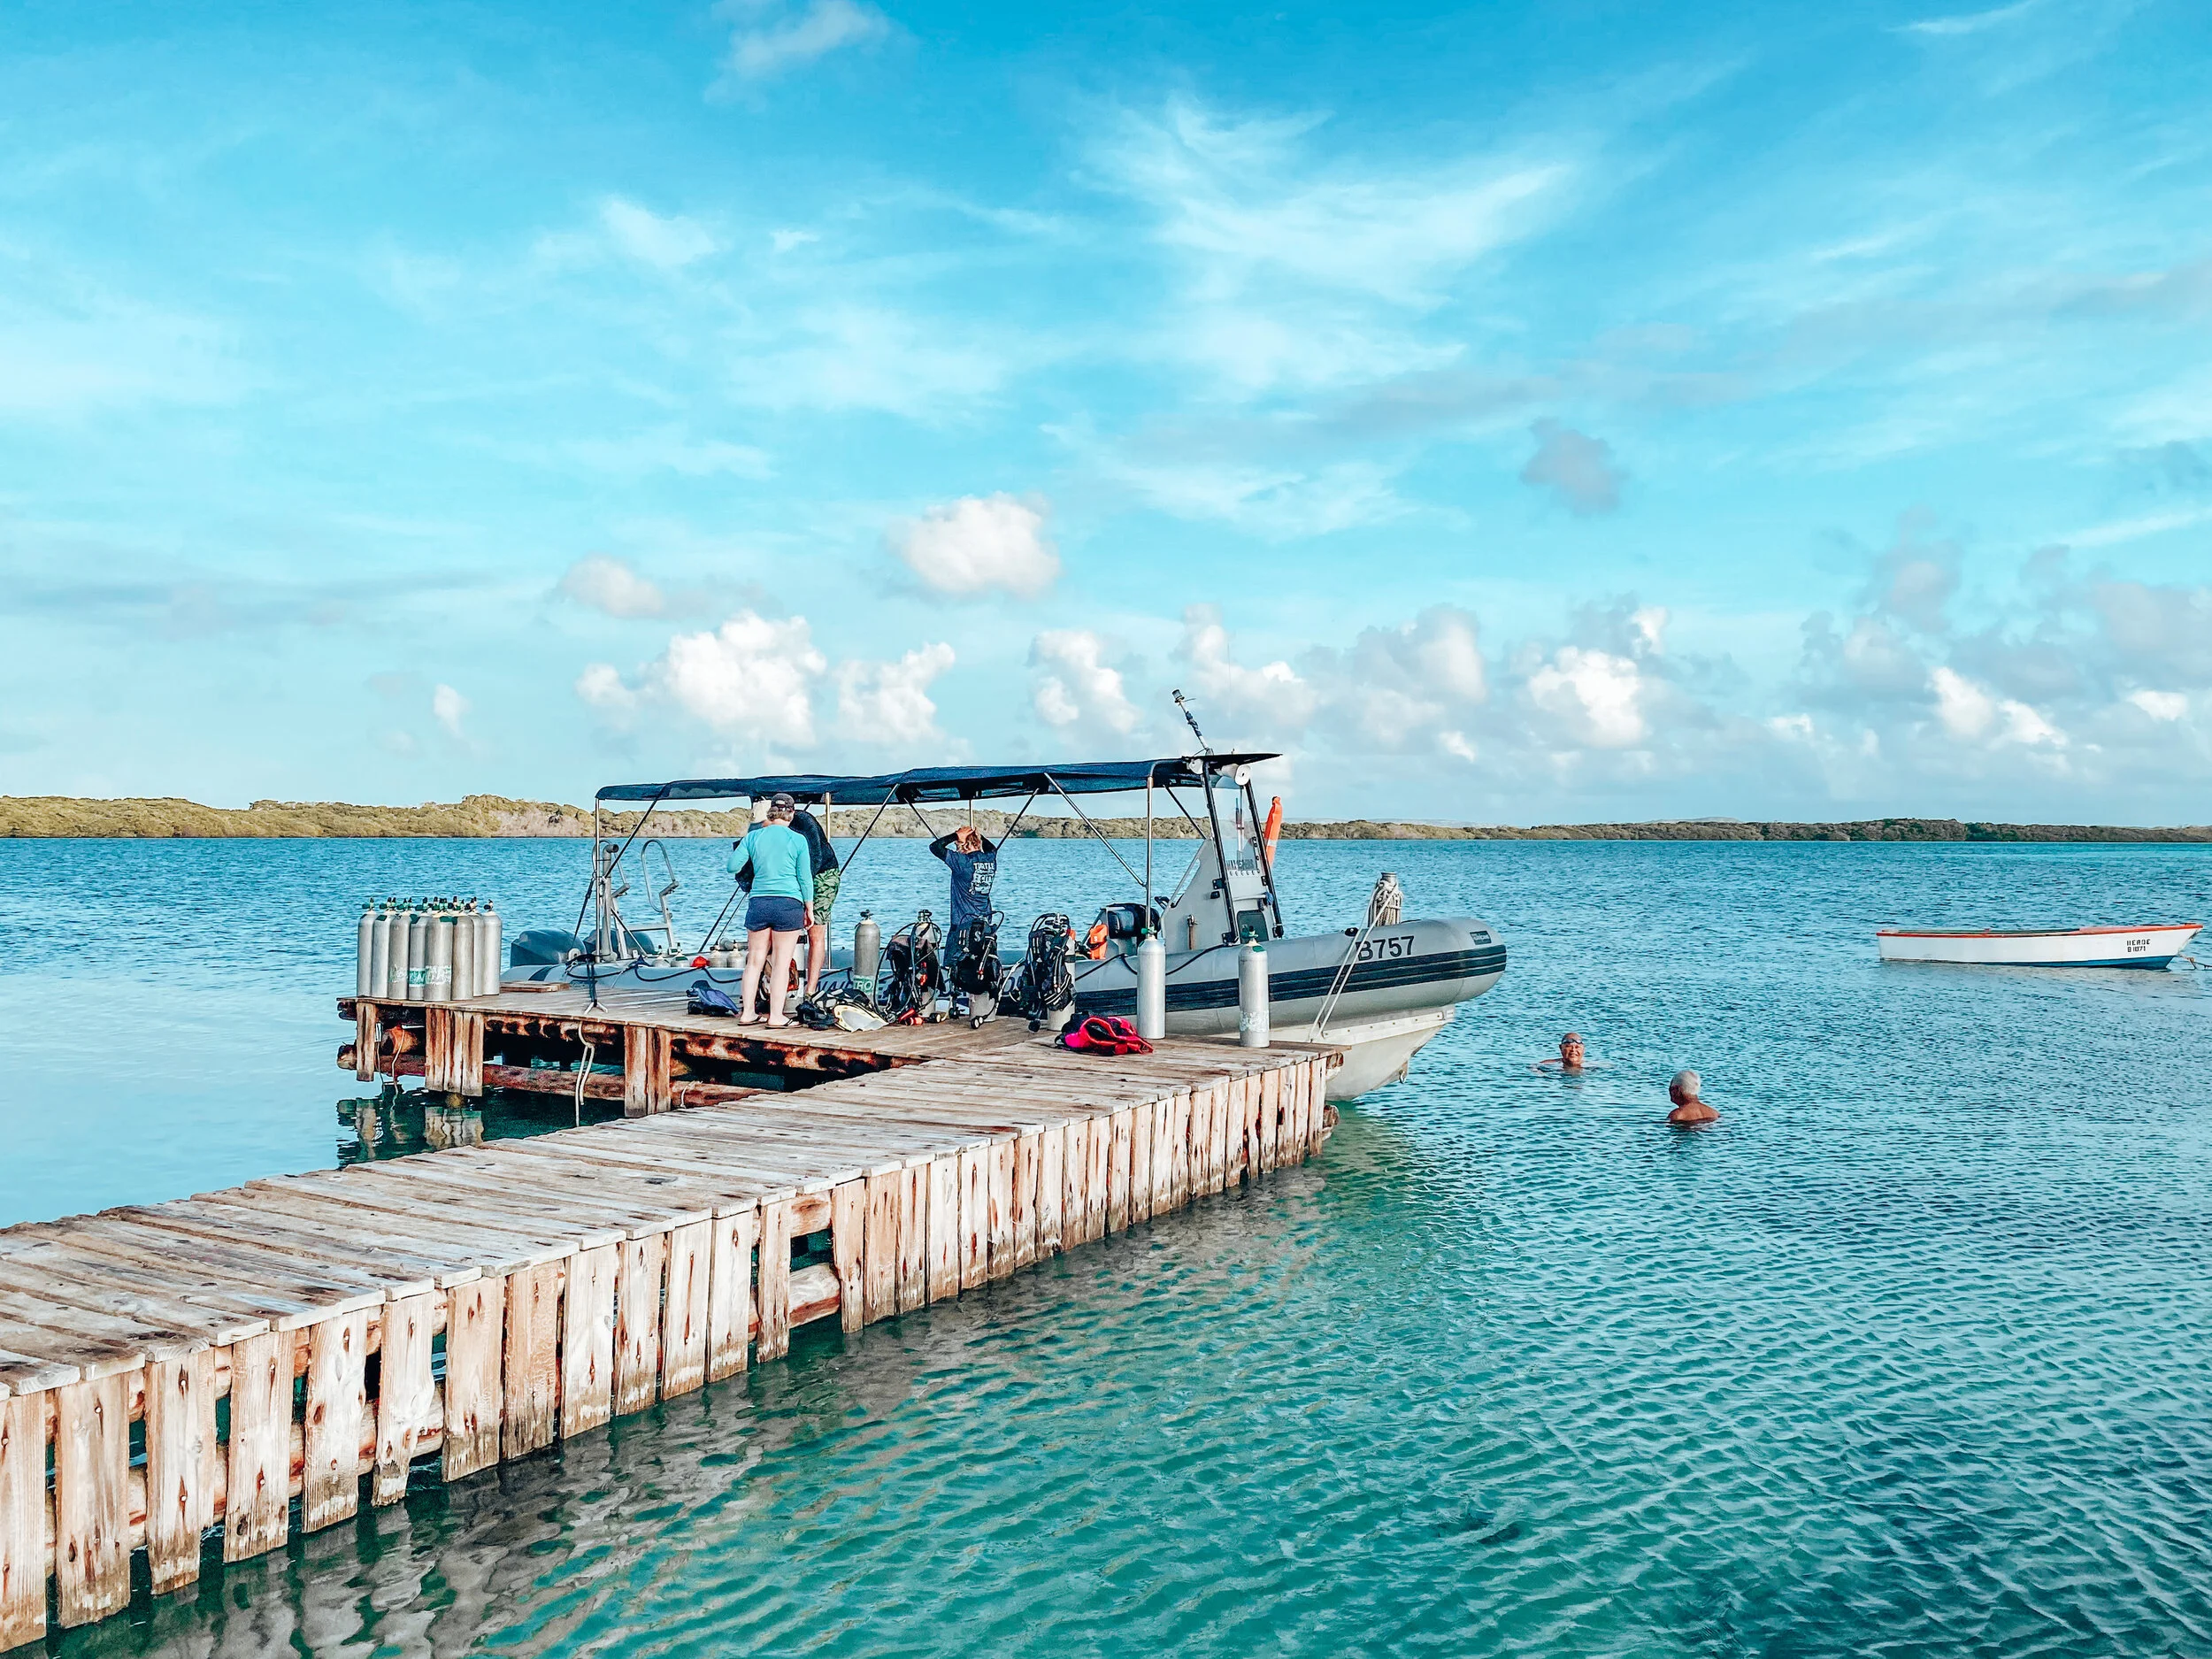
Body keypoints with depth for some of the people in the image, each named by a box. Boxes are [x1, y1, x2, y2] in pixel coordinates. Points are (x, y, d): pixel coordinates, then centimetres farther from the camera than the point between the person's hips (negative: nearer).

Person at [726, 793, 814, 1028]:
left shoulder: (753, 836, 3)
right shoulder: (797, 839, -3)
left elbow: (733, 867, 6)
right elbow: (805, 878, -1)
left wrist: (739, 845, 23)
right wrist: (809, 909, 7)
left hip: (758, 904, 3)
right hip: (789, 904, -3)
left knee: (755, 960, 11)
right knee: (781, 963, 1)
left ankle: (747, 1013, 15)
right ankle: (776, 1016, 2)